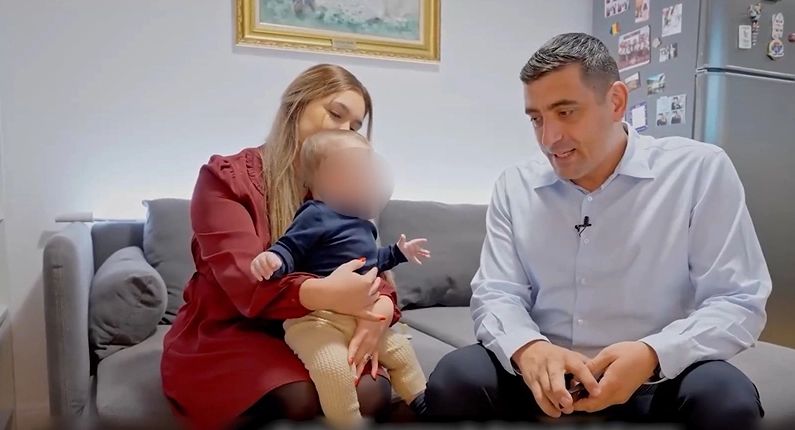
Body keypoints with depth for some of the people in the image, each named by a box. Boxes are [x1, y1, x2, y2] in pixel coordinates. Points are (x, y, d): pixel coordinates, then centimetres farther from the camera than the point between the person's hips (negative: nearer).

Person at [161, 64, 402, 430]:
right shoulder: (226, 178, -9)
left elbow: (369, 265, -3)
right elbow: (246, 280, -24)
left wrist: (379, 305, -29)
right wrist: (324, 294, -43)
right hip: (227, 335, -3)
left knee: (373, 391, -24)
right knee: (304, 400, -31)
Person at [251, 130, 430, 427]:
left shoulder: (361, 223, 18)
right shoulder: (316, 216, -13)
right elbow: (289, 249, -20)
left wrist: (399, 253, 36)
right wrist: (273, 259, -41)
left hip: (362, 316, 9)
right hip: (317, 317, -9)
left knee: (400, 350, 19)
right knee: (335, 368, -33)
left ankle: (423, 406, 37)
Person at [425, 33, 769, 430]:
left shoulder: (700, 170, -4)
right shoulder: (514, 187, 2)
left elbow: (738, 303, -6)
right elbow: (495, 294, -2)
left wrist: (652, 355, -25)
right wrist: (527, 348, -25)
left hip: (653, 380, 0)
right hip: (543, 378, 1)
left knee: (728, 398, -30)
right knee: (453, 380, -24)